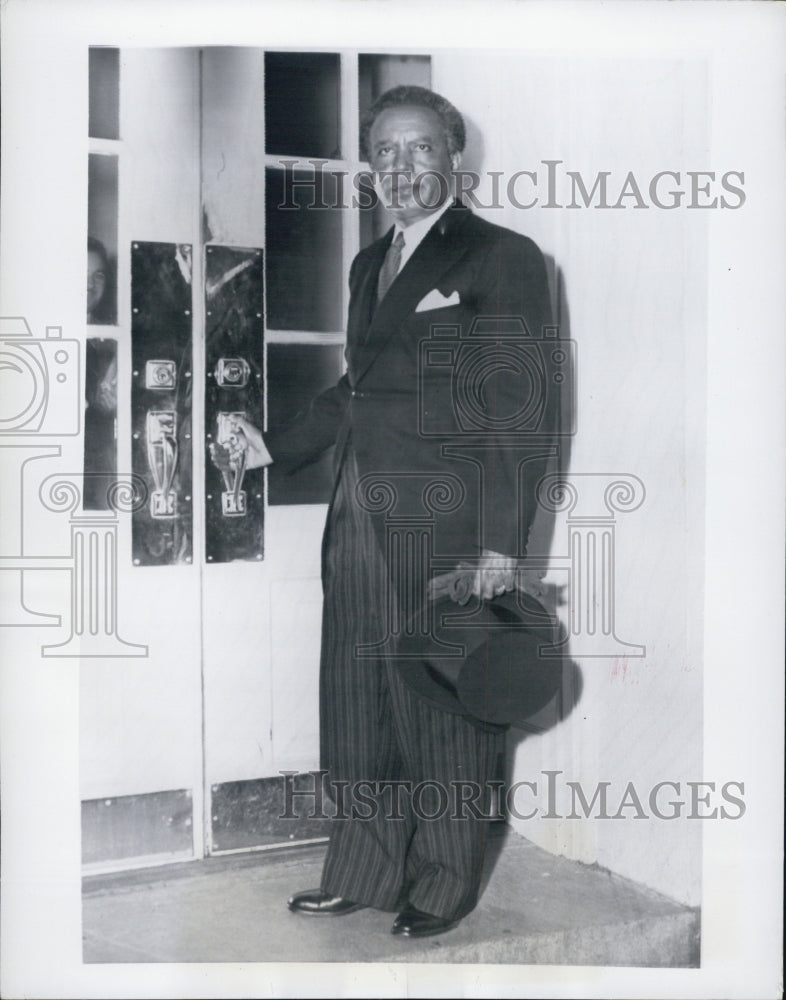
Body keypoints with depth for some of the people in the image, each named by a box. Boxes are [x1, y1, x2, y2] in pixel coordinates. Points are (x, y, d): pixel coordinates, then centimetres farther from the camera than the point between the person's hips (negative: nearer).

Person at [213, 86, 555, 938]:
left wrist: (502, 543, -15)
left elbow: (523, 410, -10)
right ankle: (362, 873, 26)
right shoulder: (370, 265, 18)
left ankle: (443, 888, 20)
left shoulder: (502, 260, -5)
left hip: (445, 527, -7)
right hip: (361, 519, 7)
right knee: (357, 702, 12)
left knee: (442, 709, 3)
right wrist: (273, 446, 18)